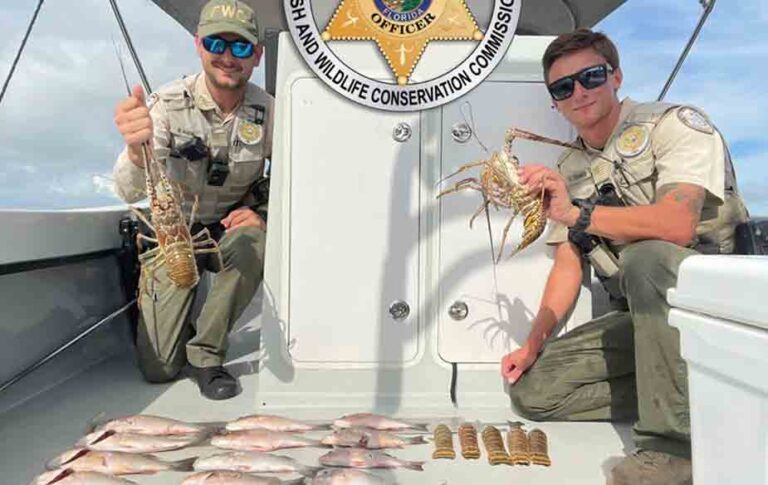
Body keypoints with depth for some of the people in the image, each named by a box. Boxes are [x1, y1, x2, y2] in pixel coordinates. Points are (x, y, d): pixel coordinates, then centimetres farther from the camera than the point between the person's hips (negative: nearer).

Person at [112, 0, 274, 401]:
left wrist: (263, 214, -24)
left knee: (254, 243, -37)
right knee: (159, 368, -6)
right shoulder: (168, 104, -19)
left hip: (231, 226, 1)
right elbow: (131, 193, -31)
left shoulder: (267, 111, -13)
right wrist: (137, 149, -54)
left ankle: (206, 355, -16)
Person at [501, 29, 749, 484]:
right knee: (532, 387, -5)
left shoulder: (674, 125, -8)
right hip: (640, 316, 6)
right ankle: (683, 398, -3)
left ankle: (674, 443, -26)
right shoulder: (568, 171, 11)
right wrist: (534, 343, -2)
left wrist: (577, 214, -25)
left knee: (644, 258, -38)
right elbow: (568, 266, 8)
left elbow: (677, 226, -26)